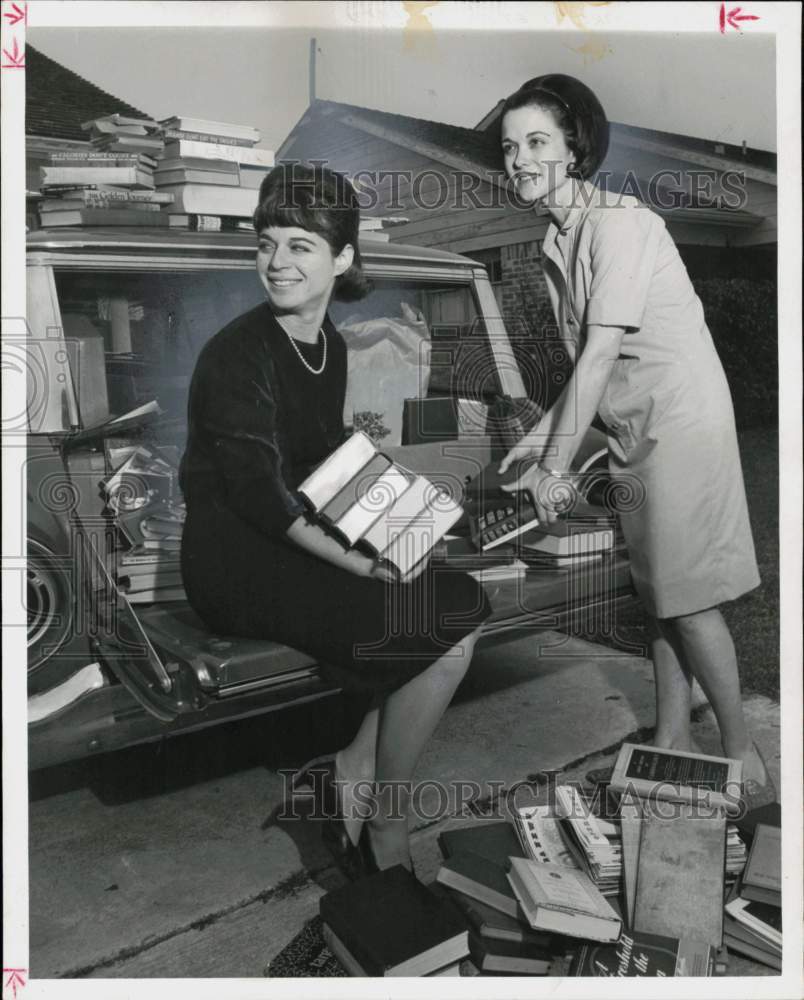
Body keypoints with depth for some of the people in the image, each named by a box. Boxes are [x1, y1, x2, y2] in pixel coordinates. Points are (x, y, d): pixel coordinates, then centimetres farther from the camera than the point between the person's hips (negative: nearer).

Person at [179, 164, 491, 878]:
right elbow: (258, 495, -20)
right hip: (237, 562, -8)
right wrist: (365, 565, -25)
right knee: (449, 624, -16)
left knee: (462, 604, -8)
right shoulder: (238, 353, -14)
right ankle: (385, 827, 1)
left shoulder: (330, 346, 10)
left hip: (304, 545, 8)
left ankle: (354, 773, 2)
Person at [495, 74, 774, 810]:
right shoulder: (556, 244, 9)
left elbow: (598, 358, -21)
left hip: (682, 421, -8)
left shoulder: (620, 224, -16)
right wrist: (540, 437, 9)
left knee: (686, 595, -4)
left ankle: (747, 765, 12)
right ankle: (672, 747, 25)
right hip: (634, 431, 9)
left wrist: (554, 466, -19)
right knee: (658, 591, 12)